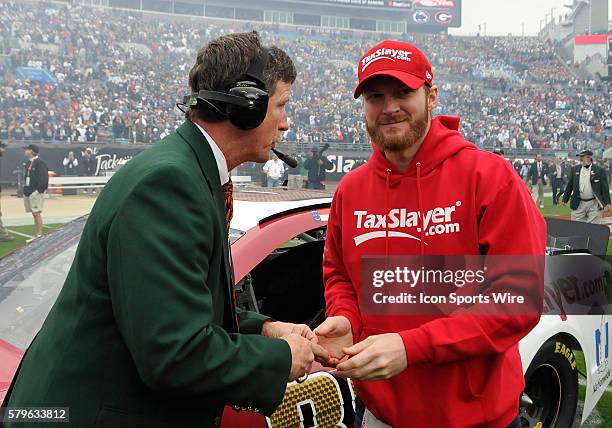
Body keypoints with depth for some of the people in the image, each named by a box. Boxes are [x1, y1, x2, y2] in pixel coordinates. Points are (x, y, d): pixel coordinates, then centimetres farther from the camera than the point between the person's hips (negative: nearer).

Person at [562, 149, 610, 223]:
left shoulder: (600, 170, -3)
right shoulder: (574, 169, 6)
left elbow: (605, 188, -4)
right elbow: (569, 186, 11)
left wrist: (607, 203, -8)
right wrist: (565, 199, 10)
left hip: (594, 204, -3)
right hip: (578, 204, 3)